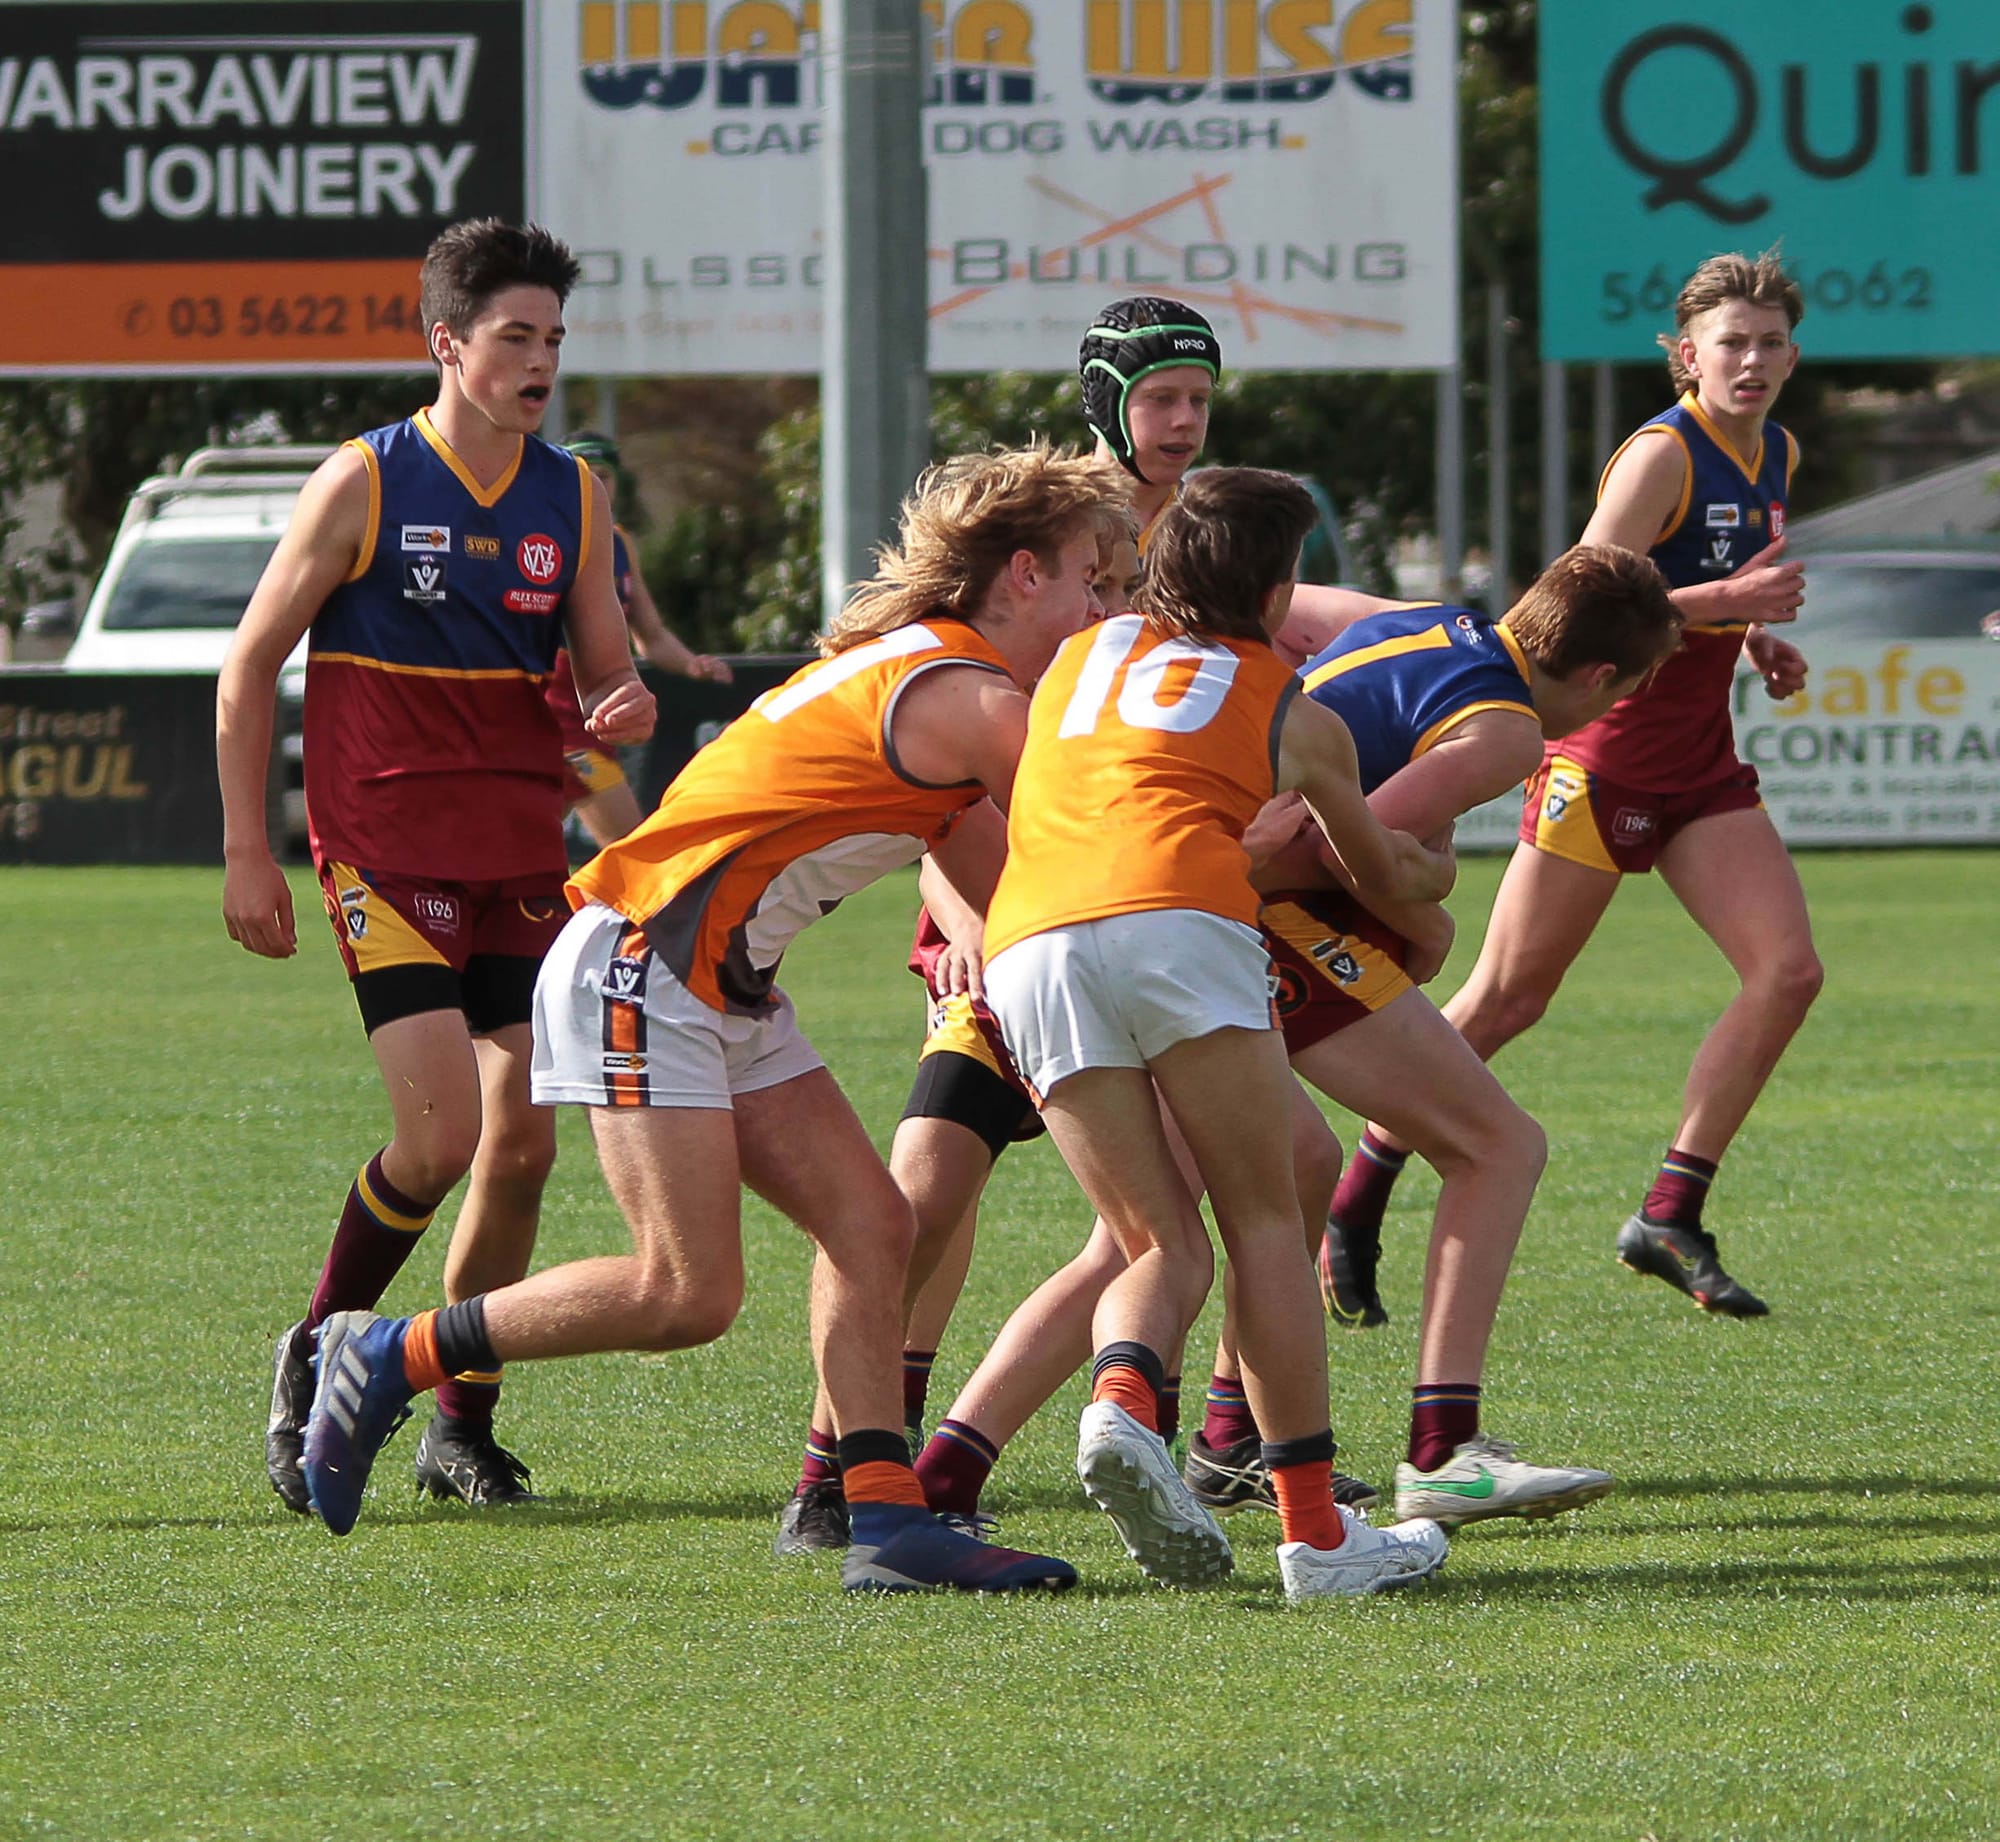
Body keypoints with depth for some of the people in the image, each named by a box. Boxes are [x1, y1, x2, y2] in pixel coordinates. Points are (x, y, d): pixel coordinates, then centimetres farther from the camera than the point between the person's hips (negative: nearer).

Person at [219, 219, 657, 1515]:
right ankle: (315, 1360, 8)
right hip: (388, 858, -5)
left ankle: (464, 1424, 14)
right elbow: (250, 666, 0)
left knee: (523, 1145, 0)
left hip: (525, 859, 5)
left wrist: (625, 705, -11)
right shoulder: (363, 485, -5)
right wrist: (248, 853, -5)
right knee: (442, 1135, -15)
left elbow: (604, 670, 15)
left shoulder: (575, 498, 8)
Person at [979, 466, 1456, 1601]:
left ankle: (1123, 1402, -25)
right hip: (1180, 921, -3)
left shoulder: (1083, 654, 32)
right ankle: (1315, 1530, -6)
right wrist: (1433, 879, 62)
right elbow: (1388, 873, 41)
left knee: (1163, 1243, 8)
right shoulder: (1296, 712, 24)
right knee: (1266, 1225, 3)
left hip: (1025, 945, 3)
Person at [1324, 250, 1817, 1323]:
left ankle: (1670, 1219, -3)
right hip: (1605, 759, -7)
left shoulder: (1775, 459, 9)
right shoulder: (1661, 457, -17)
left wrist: (1759, 643, 8)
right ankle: (1354, 1206, 12)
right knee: (1505, 1000, -2)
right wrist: (1723, 600, -28)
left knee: (1787, 970, -8)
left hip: (1700, 768, 8)